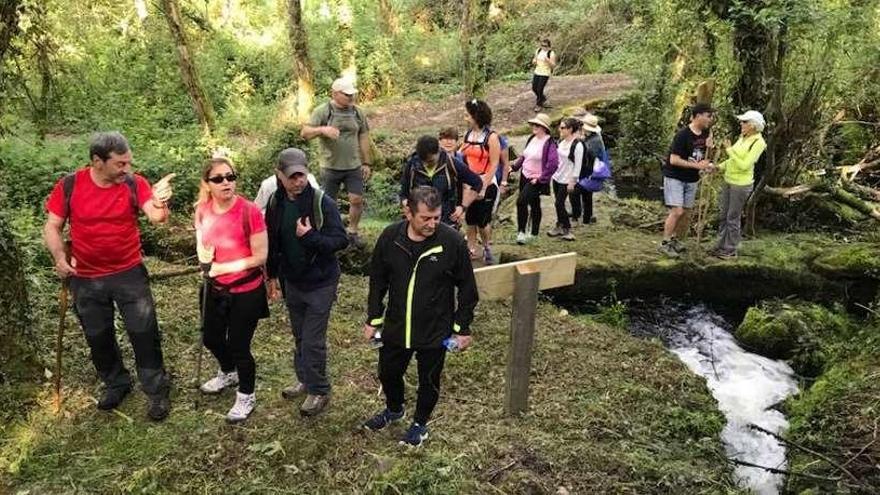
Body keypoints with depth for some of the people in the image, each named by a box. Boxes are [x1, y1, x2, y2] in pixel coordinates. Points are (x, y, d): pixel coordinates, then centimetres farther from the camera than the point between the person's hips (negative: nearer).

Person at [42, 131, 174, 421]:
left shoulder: (134, 184, -11)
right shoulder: (69, 186, -9)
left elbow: (156, 218, -25)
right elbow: (52, 227, -2)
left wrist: (159, 204, -48)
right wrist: (60, 257, -19)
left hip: (129, 274, -1)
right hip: (86, 279, 2)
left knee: (144, 332, 1)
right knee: (98, 337, 17)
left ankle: (157, 391, 17)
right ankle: (116, 383, 39)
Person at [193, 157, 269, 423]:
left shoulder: (249, 211, -23)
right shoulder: (202, 210, -6)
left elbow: (260, 256, -20)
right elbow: (201, 243, 9)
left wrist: (222, 267, -21)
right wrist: (203, 257, -13)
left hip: (246, 293, -6)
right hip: (215, 290, 6)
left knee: (238, 346, 6)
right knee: (211, 339, 23)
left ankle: (246, 396, 33)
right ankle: (228, 373, 55)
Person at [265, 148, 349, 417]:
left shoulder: (323, 203, -19)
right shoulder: (275, 203, -2)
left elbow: (341, 240, -19)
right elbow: (272, 242, 10)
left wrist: (310, 237, -32)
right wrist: (272, 276, 15)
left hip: (320, 283, -5)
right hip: (292, 281, 5)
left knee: (313, 341, 0)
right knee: (299, 337, 20)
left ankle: (319, 391, 19)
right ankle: (304, 380, 40)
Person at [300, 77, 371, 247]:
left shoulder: (357, 112, 2)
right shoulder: (322, 111, -9)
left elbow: (363, 138, 9)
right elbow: (304, 133, -15)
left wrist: (366, 163, 9)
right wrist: (322, 130, -34)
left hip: (354, 166, 3)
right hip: (330, 167, -3)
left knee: (357, 200, 2)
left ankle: (353, 231, 23)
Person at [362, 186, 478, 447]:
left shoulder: (453, 242, -20)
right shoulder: (390, 237, -13)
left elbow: (467, 288, -8)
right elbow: (378, 281, 1)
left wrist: (463, 328, -4)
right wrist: (373, 320, 3)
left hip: (436, 331, -3)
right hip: (396, 327, 3)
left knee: (429, 380, 17)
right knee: (388, 373, 22)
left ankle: (420, 423, 44)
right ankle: (394, 409, 53)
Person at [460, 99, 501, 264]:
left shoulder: (491, 137, -12)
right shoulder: (468, 134, 5)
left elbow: (494, 165, -13)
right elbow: (461, 154, 12)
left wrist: (484, 188, -15)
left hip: (486, 184, -6)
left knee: (482, 220, 0)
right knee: (469, 220, 11)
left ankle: (487, 248, 25)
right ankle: (472, 250, 24)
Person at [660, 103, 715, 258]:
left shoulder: (705, 134, 2)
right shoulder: (683, 135, -19)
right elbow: (674, 160, -22)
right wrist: (697, 165, -22)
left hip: (692, 179, 7)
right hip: (675, 177, -7)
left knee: (687, 213, 8)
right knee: (677, 211, -15)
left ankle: (674, 239, 23)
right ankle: (665, 243, -6)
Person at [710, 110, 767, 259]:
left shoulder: (758, 143, -19)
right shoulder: (743, 137, 5)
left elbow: (744, 165, -24)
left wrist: (729, 150, -20)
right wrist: (720, 167, 5)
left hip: (741, 184, -8)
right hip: (729, 180, 8)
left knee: (733, 218, 2)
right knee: (723, 215, 15)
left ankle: (731, 250, 15)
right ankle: (722, 245, 27)